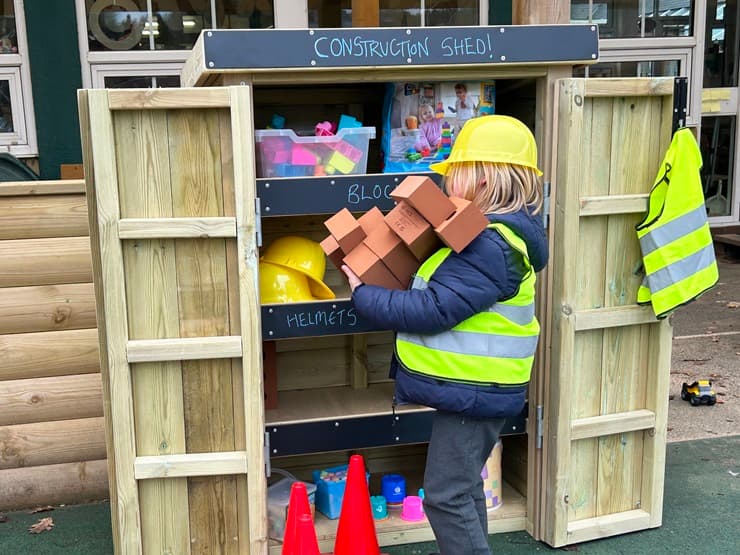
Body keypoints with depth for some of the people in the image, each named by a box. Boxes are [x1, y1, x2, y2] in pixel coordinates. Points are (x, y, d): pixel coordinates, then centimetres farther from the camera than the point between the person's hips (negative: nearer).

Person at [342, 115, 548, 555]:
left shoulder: (491, 247, -24)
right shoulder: (495, 232, 9)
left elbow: (432, 310, -26)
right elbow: (442, 288, 15)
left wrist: (363, 295, -15)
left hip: (473, 390, -10)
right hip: (472, 385, 10)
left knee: (447, 496, -1)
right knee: (463, 487, 21)